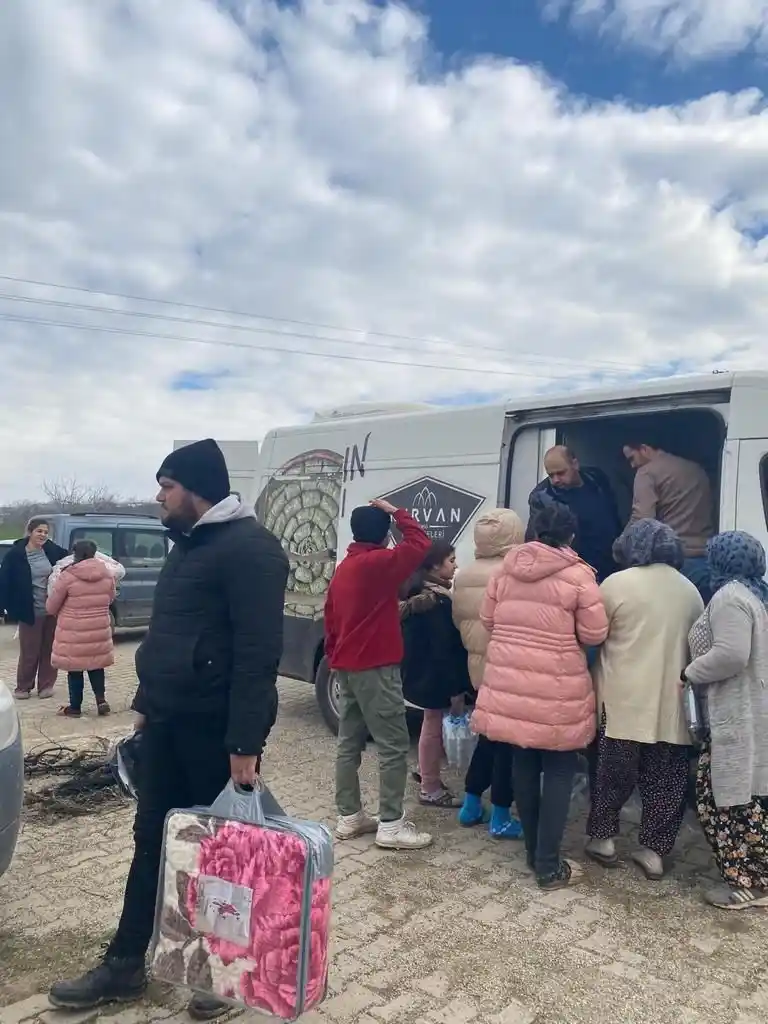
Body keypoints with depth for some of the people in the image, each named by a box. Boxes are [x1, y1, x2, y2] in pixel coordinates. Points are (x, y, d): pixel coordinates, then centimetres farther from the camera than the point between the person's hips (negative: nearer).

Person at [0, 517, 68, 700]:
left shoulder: (52, 550, -1)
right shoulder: (16, 554, -11)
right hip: (31, 611, -3)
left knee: (49, 649, 11)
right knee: (29, 651, 6)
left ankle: (46, 685, 24)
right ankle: (23, 687, 23)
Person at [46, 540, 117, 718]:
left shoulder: (67, 576, -13)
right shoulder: (108, 575, -2)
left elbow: (51, 607, -2)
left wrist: (65, 612, 19)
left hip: (73, 632, -3)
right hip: (99, 630, 3)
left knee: (75, 669, 10)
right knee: (96, 665, 19)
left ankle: (75, 707, 18)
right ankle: (101, 701, 11)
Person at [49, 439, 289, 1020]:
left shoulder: (248, 548, -18)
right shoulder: (189, 545, 13)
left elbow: (259, 653, -23)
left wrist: (244, 743, -24)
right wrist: (146, 704, 20)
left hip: (216, 730, -9)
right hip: (169, 722, 9)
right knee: (152, 841, 17)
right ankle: (126, 965, 32)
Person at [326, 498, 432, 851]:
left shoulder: (343, 568, 12)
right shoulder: (378, 563, -15)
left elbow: (330, 619, 16)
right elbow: (419, 544, -17)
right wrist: (396, 512, -6)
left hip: (346, 667, 9)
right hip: (375, 668, -9)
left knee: (350, 743, 12)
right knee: (393, 746, -3)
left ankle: (349, 816, 20)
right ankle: (391, 825, 1)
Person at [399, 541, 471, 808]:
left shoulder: (419, 592, 9)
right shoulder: (438, 601, -22)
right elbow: (443, 649, -24)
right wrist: (455, 689, -21)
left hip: (422, 672, 10)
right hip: (435, 676, -10)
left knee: (433, 725, 22)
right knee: (434, 727, 1)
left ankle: (428, 773, 36)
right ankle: (430, 789, 11)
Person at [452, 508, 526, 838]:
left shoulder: (463, 576, 4)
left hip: (479, 664, 7)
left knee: (488, 733, 20)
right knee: (508, 737, 4)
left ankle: (471, 805, 27)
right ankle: (500, 817, 12)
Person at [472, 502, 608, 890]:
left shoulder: (506, 568, 2)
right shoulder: (578, 575, -11)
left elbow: (487, 619, 9)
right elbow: (594, 634, -8)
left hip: (509, 682, 5)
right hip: (555, 688, -4)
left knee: (524, 764, 17)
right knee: (559, 771, 8)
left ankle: (534, 851, 30)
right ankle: (549, 866, 12)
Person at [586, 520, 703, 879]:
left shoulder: (617, 583, -6)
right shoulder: (690, 590, 9)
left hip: (625, 698, -3)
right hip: (673, 700, 4)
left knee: (614, 771, 11)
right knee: (666, 777, 11)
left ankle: (603, 837, 20)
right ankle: (654, 850, 16)